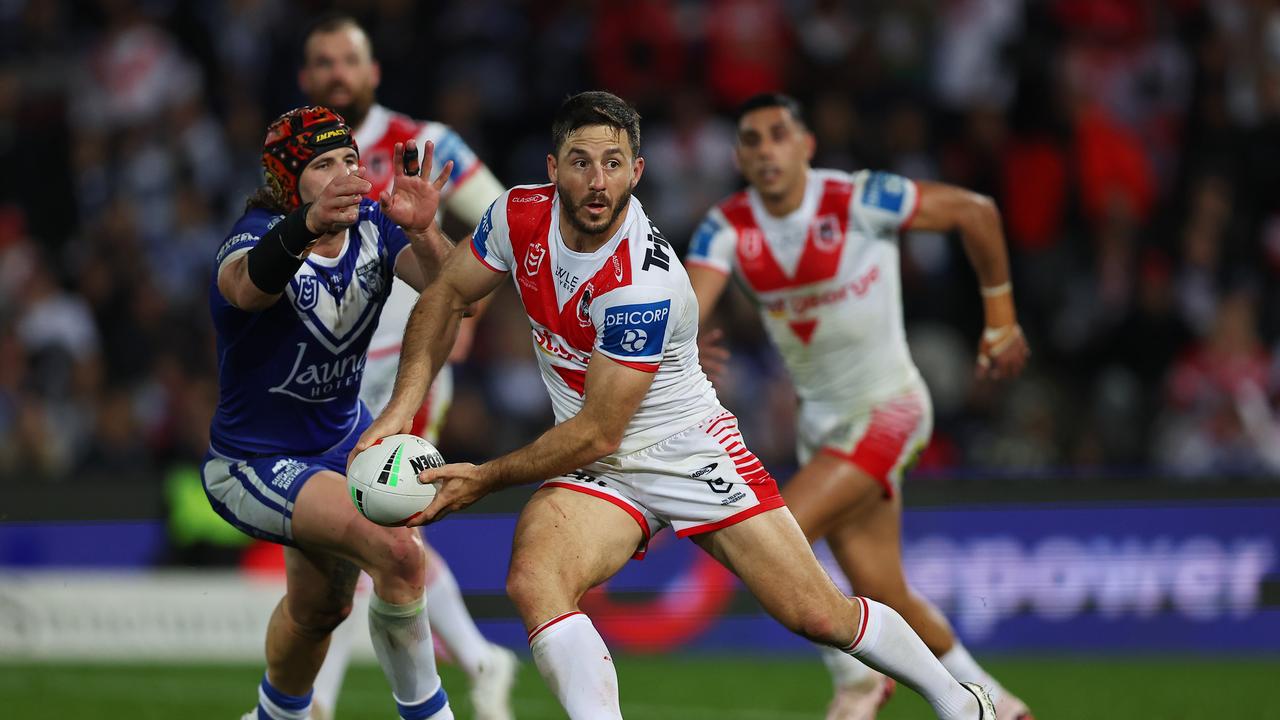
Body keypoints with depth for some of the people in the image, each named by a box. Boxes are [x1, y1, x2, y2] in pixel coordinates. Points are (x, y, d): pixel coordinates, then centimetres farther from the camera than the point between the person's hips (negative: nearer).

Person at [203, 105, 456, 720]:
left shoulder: (373, 225, -10)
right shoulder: (259, 234, -26)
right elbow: (246, 286, -52)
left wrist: (421, 231, -48)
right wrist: (309, 224, -72)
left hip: (344, 436, 7)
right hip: (254, 462, -7)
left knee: (319, 607, 21)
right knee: (399, 554, -25)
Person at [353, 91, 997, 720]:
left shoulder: (643, 283, -29)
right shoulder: (520, 216, -12)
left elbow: (598, 433, -24)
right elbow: (447, 295, 5)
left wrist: (484, 479, -18)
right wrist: (402, 406, -7)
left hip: (689, 452, -5)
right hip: (597, 472, 5)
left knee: (819, 616, -5)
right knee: (532, 581, -29)